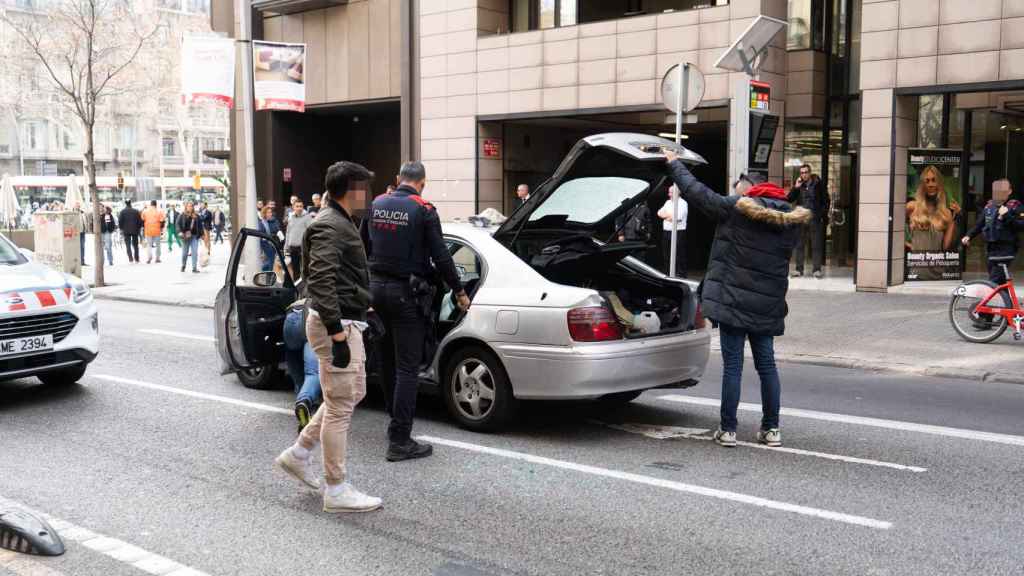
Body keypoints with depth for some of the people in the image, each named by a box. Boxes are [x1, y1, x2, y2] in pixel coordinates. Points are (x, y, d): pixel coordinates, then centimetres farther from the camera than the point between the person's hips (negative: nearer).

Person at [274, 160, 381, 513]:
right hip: (337, 324, -11)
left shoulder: (338, 222, 16)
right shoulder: (329, 226, -17)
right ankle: (337, 491, 6)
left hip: (344, 321, 11)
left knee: (353, 393, 21)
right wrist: (337, 333, -28)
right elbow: (322, 280, -26)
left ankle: (299, 453, 27)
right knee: (340, 406, -3)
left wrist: (359, 307, 28)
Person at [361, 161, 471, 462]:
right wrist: (459, 292, 1)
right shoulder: (423, 211, -10)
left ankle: (395, 413, 37)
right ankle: (399, 441, -5)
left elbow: (363, 247, 15)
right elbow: (441, 257, -10)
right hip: (406, 293, -6)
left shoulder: (376, 205, 7)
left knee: (388, 359, 21)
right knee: (407, 367, -4)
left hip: (376, 287, 6)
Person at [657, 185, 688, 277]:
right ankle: (667, 274, 19)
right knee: (666, 256, 10)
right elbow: (660, 213, 10)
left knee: (679, 256, -8)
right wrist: (671, 216, -6)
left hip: (678, 232, -7)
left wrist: (666, 215, -1)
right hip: (666, 232, 7)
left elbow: (678, 217, -15)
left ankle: (681, 275, -6)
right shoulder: (668, 202, 20)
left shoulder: (682, 203, -3)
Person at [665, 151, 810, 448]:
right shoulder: (791, 219, 8)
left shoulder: (736, 208, -9)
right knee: (766, 364, 13)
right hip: (767, 305, 5)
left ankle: (728, 429, 5)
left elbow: (696, 192, -7)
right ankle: (772, 429, 18)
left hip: (733, 300, -5)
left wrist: (674, 163, 6)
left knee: (732, 364, 0)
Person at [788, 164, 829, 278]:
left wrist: (823, 215, -2)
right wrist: (796, 187, -6)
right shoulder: (799, 185, 9)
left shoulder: (818, 184, 1)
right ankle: (799, 269, 9)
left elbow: (826, 200, 6)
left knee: (816, 245, 0)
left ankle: (816, 269, 4)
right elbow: (789, 200, 4)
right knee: (799, 245, 4)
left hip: (815, 219, -3)